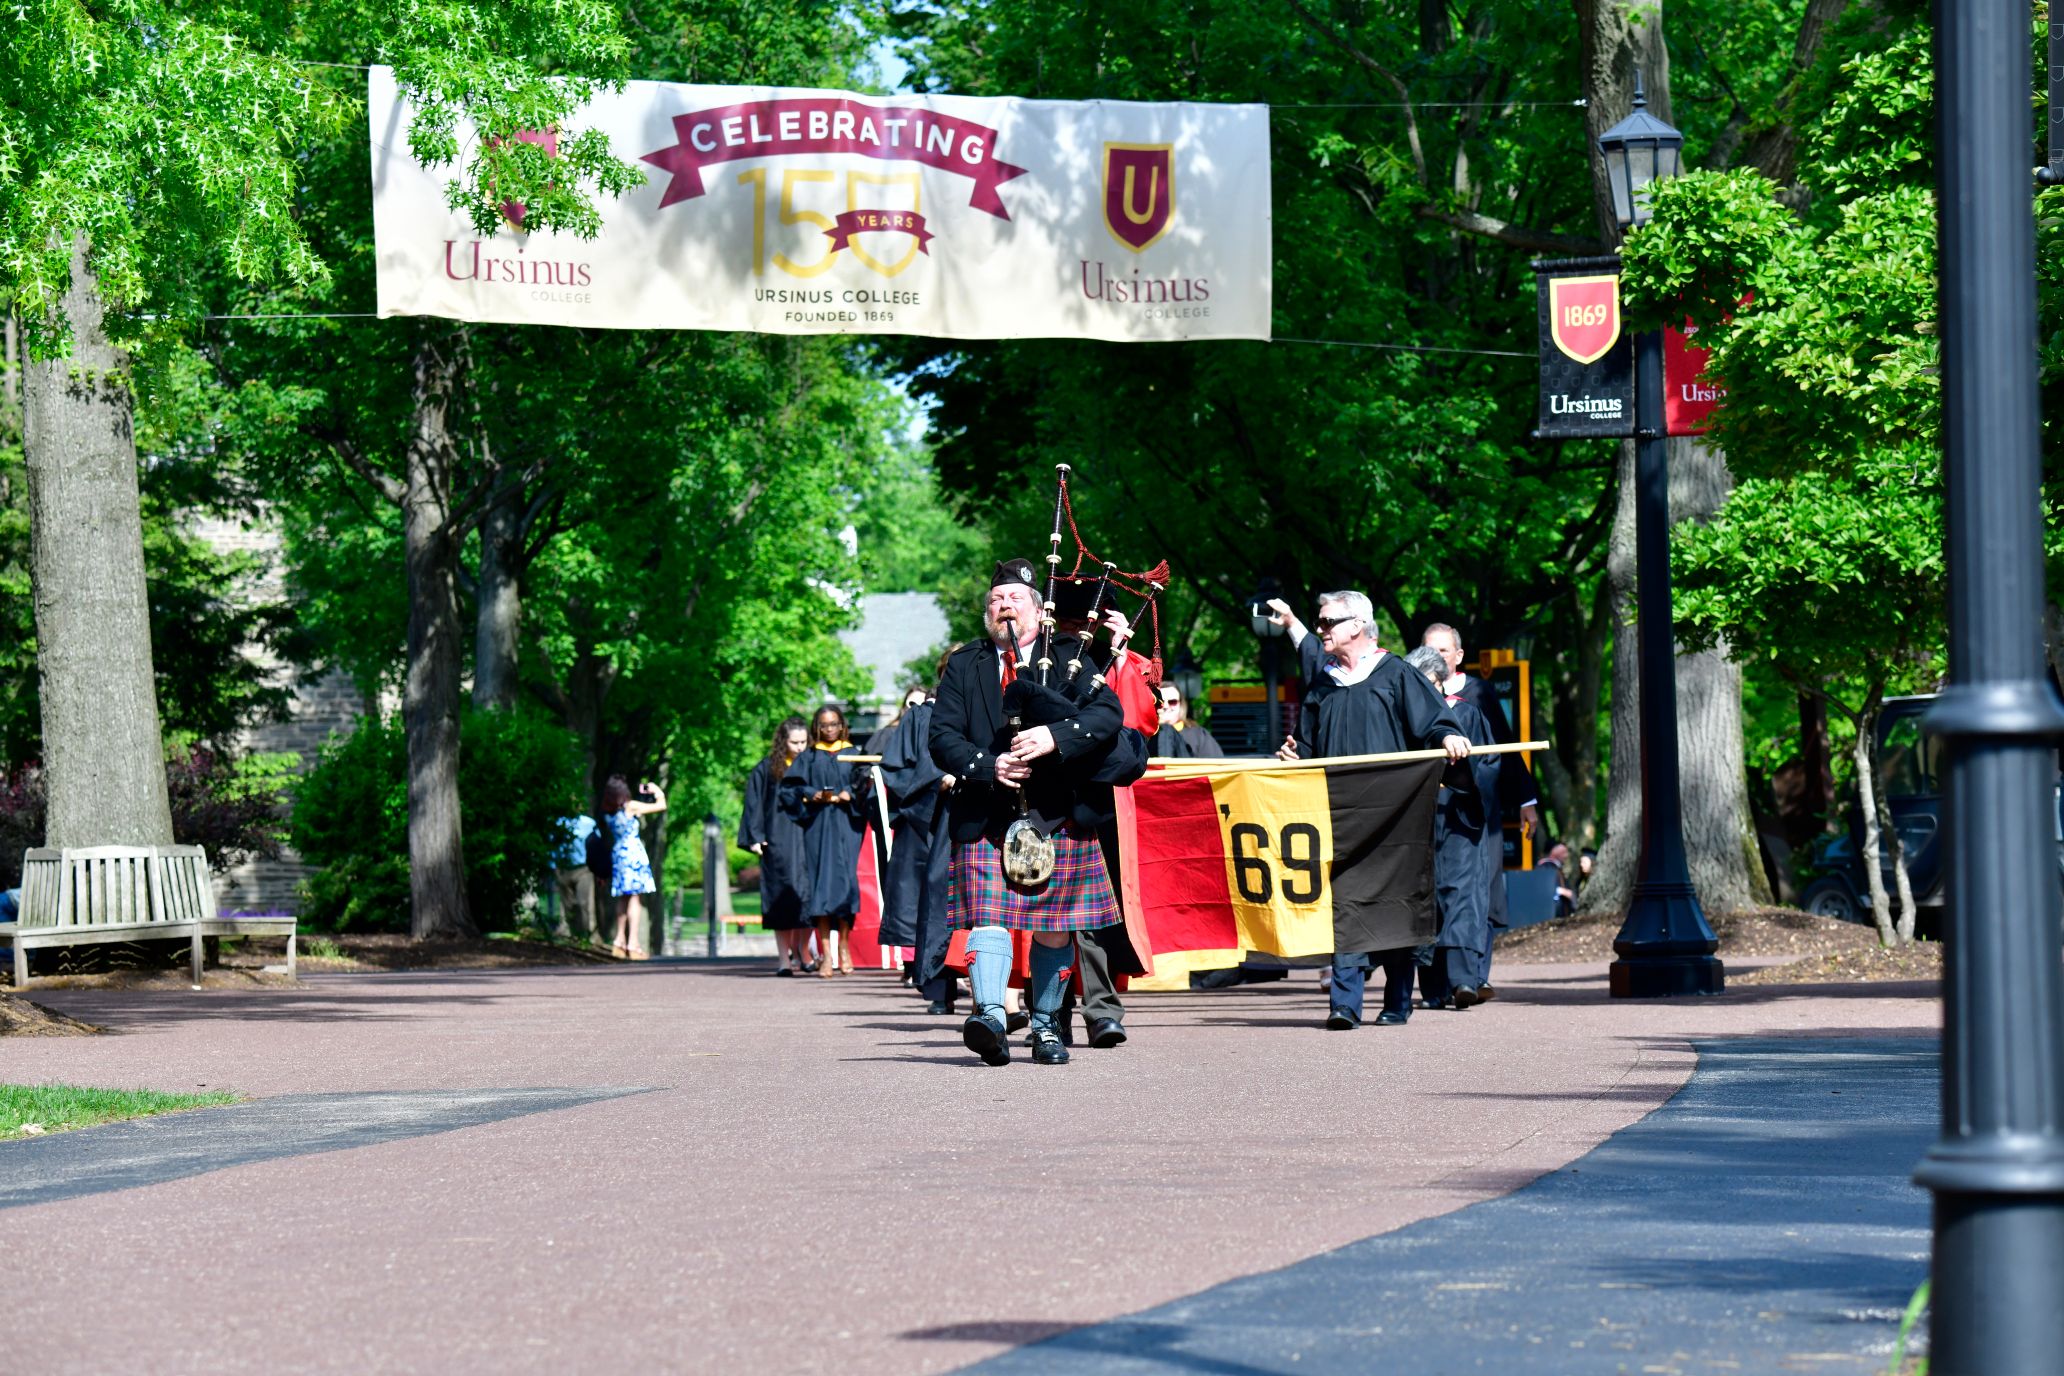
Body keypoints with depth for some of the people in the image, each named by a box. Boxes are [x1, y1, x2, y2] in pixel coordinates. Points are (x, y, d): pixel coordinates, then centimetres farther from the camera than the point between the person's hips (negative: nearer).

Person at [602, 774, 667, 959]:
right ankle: (633, 944, -11)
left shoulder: (608, 811, 6)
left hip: (617, 853, 7)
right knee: (635, 897, -6)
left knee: (623, 898, 16)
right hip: (634, 852, -7)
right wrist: (657, 791, 11)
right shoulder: (631, 806, -11)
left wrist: (641, 795, 22)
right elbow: (661, 805, -7)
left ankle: (620, 941, 20)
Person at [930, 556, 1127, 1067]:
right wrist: (986, 766, -13)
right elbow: (942, 736, 6)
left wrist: (1055, 735, -20)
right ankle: (991, 1016, -26)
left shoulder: (1068, 657, 11)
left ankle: (1045, 1026, 14)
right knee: (988, 917, -15)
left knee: (1054, 928, 4)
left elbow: (1109, 713, -3)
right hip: (987, 817, 0)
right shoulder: (964, 666, 14)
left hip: (1058, 815, 0)